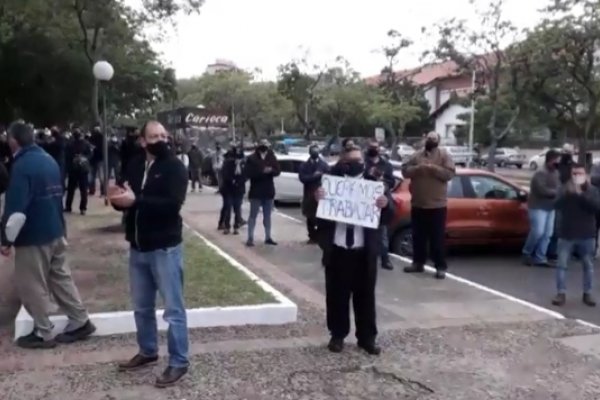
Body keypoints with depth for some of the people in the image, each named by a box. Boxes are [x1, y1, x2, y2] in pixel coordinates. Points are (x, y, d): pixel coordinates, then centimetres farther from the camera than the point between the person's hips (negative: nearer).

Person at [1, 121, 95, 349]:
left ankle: (43, 334, 14)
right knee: (61, 278, 16)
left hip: (33, 237, -8)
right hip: (55, 232, 8)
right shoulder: (49, 160, 8)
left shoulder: (22, 166, -19)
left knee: (32, 287, 5)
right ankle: (80, 322, 20)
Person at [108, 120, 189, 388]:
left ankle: (178, 362, 10)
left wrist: (135, 200, -27)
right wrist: (118, 198, -13)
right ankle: (148, 352, 34)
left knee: (173, 309, 0)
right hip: (138, 248, 6)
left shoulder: (175, 167, -9)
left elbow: (172, 203, -22)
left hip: (165, 248, -6)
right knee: (142, 307, 17)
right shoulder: (134, 166, 9)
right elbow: (128, 201, 10)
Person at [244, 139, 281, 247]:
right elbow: (249, 173, -15)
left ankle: (268, 237, 19)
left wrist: (271, 170, -23)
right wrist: (262, 171, -25)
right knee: (253, 215, -2)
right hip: (256, 191, -4)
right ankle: (250, 238, 0)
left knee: (267, 216, 12)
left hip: (269, 191, 4)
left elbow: (278, 171, -1)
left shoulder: (272, 157, 5)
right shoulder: (252, 159, -6)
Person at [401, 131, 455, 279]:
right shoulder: (416, 155, 8)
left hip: (437, 204, -4)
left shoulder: (444, 155, -1)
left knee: (437, 238, -2)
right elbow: (405, 170, 1)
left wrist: (434, 168, -24)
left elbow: (450, 173, -11)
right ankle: (418, 263, 24)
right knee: (418, 236, 12)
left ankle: (440, 267, 4)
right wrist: (416, 168, -18)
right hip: (417, 204, 4)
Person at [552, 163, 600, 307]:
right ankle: (561, 293, 6)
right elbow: (558, 205, -15)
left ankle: (587, 294, 20)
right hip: (566, 234, 0)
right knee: (562, 265, -1)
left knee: (588, 266, 8)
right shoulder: (564, 189, 0)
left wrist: (583, 194, -23)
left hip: (587, 235, 1)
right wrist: (569, 192, -28)